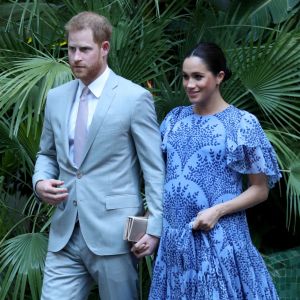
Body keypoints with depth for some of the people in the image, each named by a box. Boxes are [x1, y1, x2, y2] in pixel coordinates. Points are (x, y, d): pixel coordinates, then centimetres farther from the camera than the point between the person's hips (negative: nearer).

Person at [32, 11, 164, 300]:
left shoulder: (135, 98, -5)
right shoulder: (56, 97, 12)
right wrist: (40, 181, 1)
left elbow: (154, 167, -5)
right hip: (65, 233, 5)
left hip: (114, 232, -4)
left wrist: (154, 225, -11)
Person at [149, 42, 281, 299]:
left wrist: (218, 210, -16)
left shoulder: (242, 123, -6)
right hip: (174, 238, 4)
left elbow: (260, 190, -3)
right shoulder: (174, 119, 8)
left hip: (219, 238, -4)